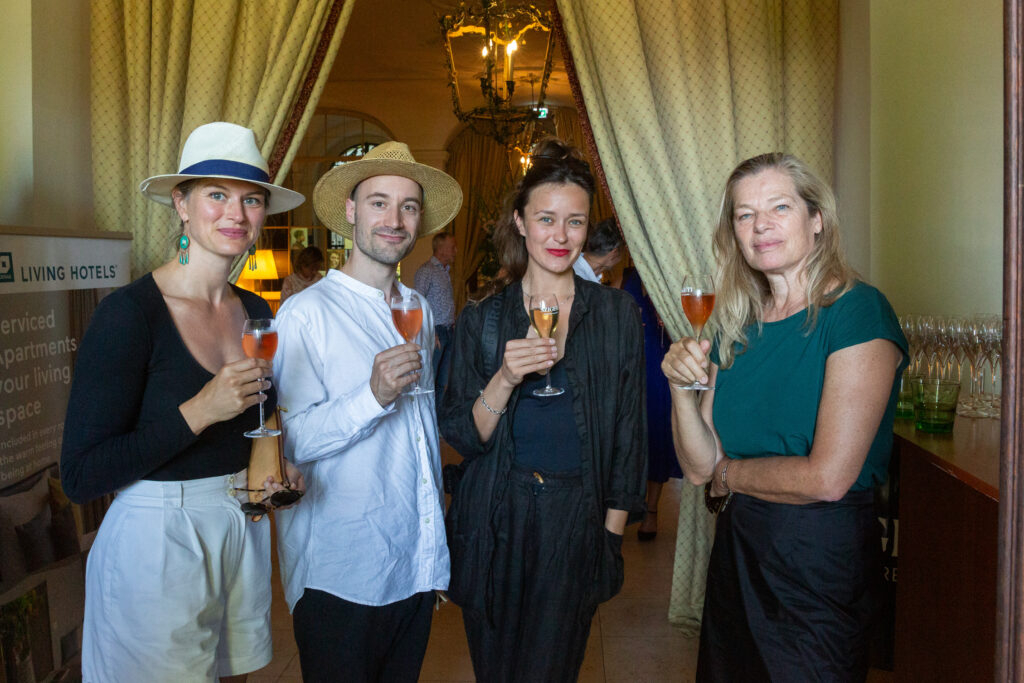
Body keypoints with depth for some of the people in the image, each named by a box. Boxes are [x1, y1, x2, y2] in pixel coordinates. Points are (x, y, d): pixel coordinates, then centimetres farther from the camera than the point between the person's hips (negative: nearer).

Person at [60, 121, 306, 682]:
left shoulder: (257, 313, 3)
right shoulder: (129, 313, -16)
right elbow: (80, 477, -18)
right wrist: (197, 412, -26)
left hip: (242, 530, 6)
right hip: (155, 543, -6)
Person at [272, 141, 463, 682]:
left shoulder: (419, 311, 10)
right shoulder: (306, 314, -12)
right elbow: (293, 440, -18)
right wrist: (374, 396, -32)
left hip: (417, 562, 6)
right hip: (339, 576, -6)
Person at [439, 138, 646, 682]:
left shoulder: (616, 314, 1)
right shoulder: (481, 320, 1)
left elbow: (628, 435, 4)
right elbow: (463, 438, -1)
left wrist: (610, 535, -1)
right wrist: (505, 379, -18)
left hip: (576, 524, -1)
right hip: (494, 524, 1)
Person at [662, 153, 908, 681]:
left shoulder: (857, 311, -15)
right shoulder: (738, 329, 4)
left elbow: (828, 478, -22)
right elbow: (699, 466, 2)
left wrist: (730, 473, -6)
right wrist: (682, 386, -15)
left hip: (822, 557, -6)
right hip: (737, 548, 6)